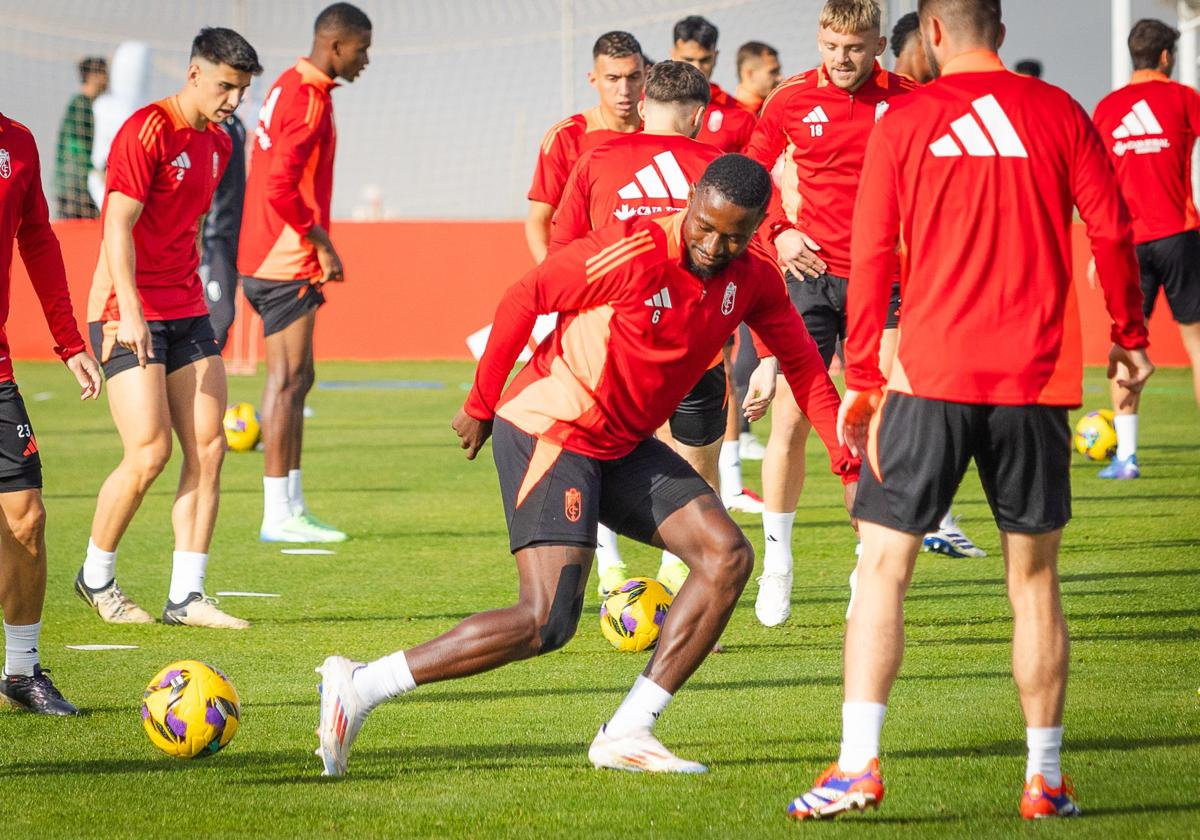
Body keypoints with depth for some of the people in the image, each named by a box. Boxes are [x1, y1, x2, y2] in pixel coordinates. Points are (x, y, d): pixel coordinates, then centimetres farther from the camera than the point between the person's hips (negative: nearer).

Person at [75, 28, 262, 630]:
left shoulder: (217, 144, 13)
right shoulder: (147, 131, -13)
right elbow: (118, 226, -18)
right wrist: (129, 312, -26)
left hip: (185, 312, 8)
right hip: (128, 314, -8)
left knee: (209, 449, -1)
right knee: (149, 454, -12)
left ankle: (186, 597, 2)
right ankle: (96, 578, 10)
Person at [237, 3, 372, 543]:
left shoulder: (289, 88, 15)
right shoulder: (307, 99, -16)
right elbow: (280, 187, -25)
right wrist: (321, 242, -15)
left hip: (268, 256, 10)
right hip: (286, 263, -10)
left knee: (297, 379, 13)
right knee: (287, 380, -8)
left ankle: (292, 507, 17)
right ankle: (278, 515, -6)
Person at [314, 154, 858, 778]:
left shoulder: (751, 279, -1)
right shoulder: (632, 252, -22)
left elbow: (802, 364, 12)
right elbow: (525, 299, -12)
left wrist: (848, 462, 3)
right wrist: (481, 405, -3)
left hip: (623, 446, 8)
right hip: (548, 431, -8)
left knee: (727, 557, -3)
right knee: (546, 621, -19)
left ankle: (626, 734, -1)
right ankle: (358, 688, -12)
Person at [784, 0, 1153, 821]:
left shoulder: (904, 121, 1)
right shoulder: (1058, 113, 5)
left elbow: (871, 255, -1)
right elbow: (1112, 230, 4)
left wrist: (860, 377, 3)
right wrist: (1130, 338, 17)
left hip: (933, 378, -2)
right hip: (1037, 381, 2)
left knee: (884, 568, 3)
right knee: (1034, 580, 10)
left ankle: (858, 763, -10)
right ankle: (1045, 778, 10)